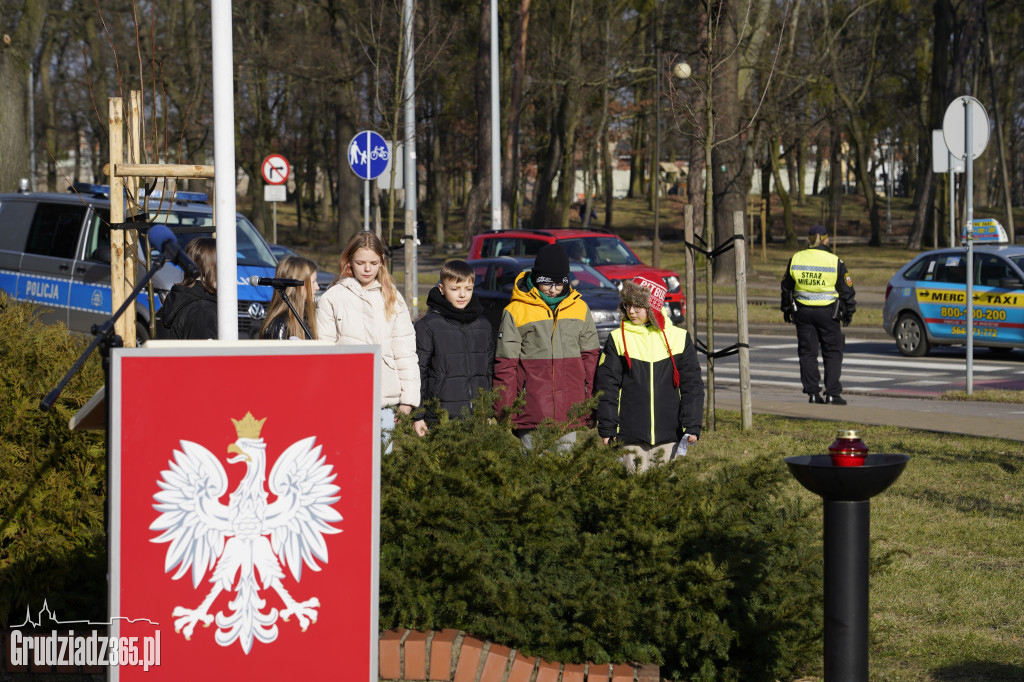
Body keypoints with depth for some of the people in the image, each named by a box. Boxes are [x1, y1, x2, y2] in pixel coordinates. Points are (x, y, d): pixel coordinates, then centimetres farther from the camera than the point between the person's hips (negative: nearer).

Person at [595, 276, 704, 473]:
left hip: (670, 436, 0)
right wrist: (607, 429, 0)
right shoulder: (618, 339, 4)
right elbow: (606, 387, 6)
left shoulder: (679, 338, 4)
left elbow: (692, 385, 7)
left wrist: (692, 427, -1)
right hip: (631, 438, 0)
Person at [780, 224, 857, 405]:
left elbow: (786, 287, 11)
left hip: (803, 312, 2)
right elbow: (846, 290, -1)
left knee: (807, 353, 8)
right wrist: (848, 312, 11)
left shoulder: (795, 260, 2)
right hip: (827, 312, -2)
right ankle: (832, 394, -1)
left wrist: (786, 309, 22)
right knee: (833, 353, 5)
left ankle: (813, 393, 6)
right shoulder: (835, 262, -6)